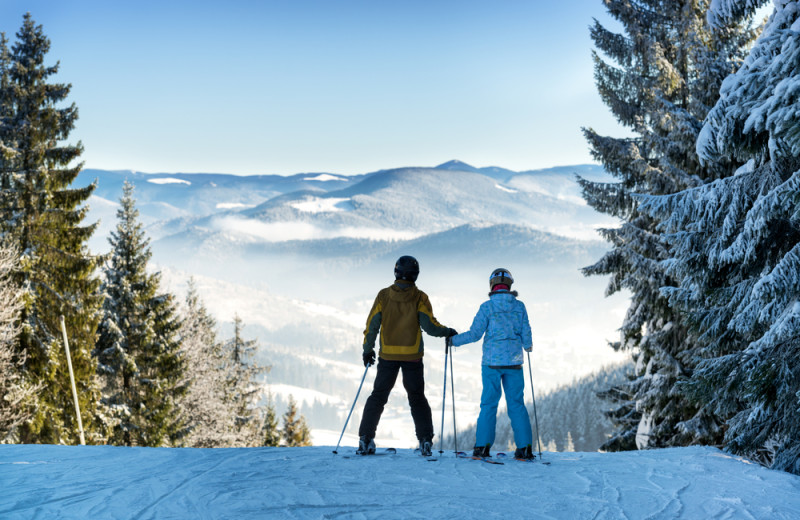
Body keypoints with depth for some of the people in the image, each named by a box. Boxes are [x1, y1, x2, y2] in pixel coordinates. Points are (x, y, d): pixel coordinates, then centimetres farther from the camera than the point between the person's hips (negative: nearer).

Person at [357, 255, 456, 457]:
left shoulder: (383, 295, 0)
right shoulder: (419, 298, -5)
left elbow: (372, 325, 1)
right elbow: (429, 325, -9)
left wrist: (368, 349, 9)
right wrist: (448, 332, 9)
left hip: (387, 355, 1)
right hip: (412, 357, -1)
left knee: (378, 396, 9)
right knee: (417, 398, 11)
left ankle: (365, 439, 2)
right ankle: (425, 440, 5)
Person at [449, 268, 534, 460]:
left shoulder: (487, 307, -5)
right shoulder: (519, 306, 2)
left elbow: (474, 334, -6)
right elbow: (526, 334, 4)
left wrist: (454, 340, 10)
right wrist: (528, 346, 28)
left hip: (492, 361, -2)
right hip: (514, 362, 2)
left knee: (489, 404, 2)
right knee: (516, 404, 7)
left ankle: (482, 446, -1)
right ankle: (525, 447, 4)